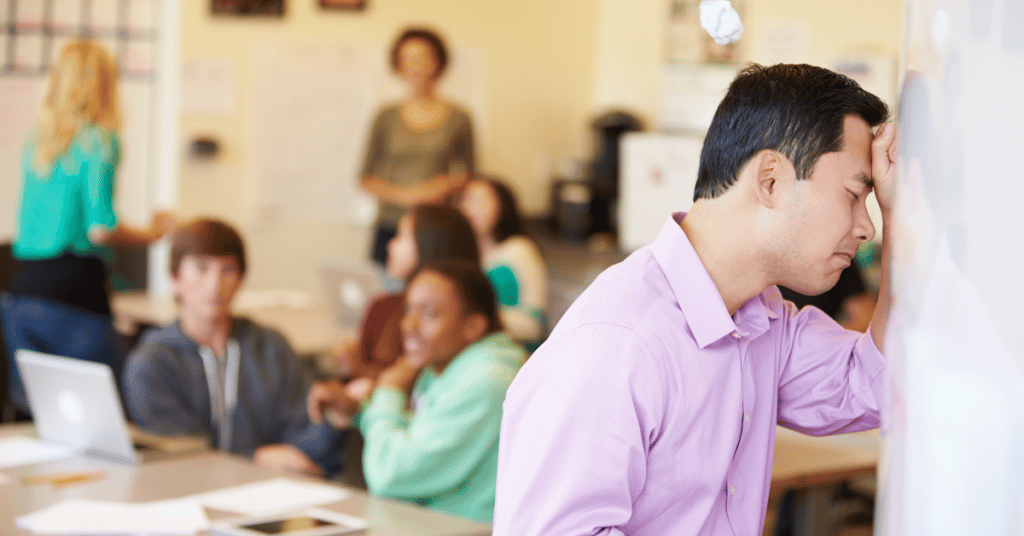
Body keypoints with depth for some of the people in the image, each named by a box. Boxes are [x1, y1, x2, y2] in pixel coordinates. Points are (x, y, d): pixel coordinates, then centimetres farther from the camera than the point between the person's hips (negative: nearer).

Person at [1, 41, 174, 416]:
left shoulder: (35, 141, 13)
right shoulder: (100, 141, -7)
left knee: (31, 410, 10)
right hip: (75, 287, -7)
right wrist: (152, 233, 4)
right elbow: (100, 228, -13)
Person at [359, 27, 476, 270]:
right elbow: (366, 179, 10)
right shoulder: (387, 117, 7)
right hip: (391, 226, 1)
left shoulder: (457, 119, 6)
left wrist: (448, 185, -6)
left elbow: (469, 173, 16)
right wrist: (402, 195, -6)